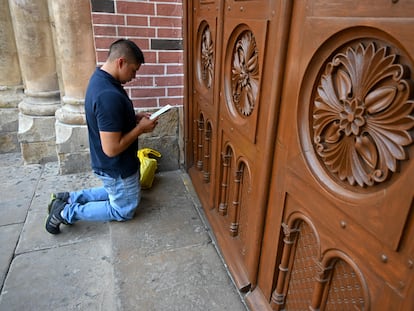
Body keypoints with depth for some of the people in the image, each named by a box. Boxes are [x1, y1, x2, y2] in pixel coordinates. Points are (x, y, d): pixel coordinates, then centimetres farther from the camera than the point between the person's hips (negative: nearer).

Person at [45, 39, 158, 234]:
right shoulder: (110, 96, -33)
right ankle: (66, 213, 11)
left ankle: (68, 198, 25)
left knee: (115, 193, 32)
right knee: (124, 210, 14)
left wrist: (134, 118, 3)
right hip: (116, 167, -9)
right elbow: (112, 149, -31)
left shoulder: (99, 78, -1)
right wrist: (140, 128, -20)